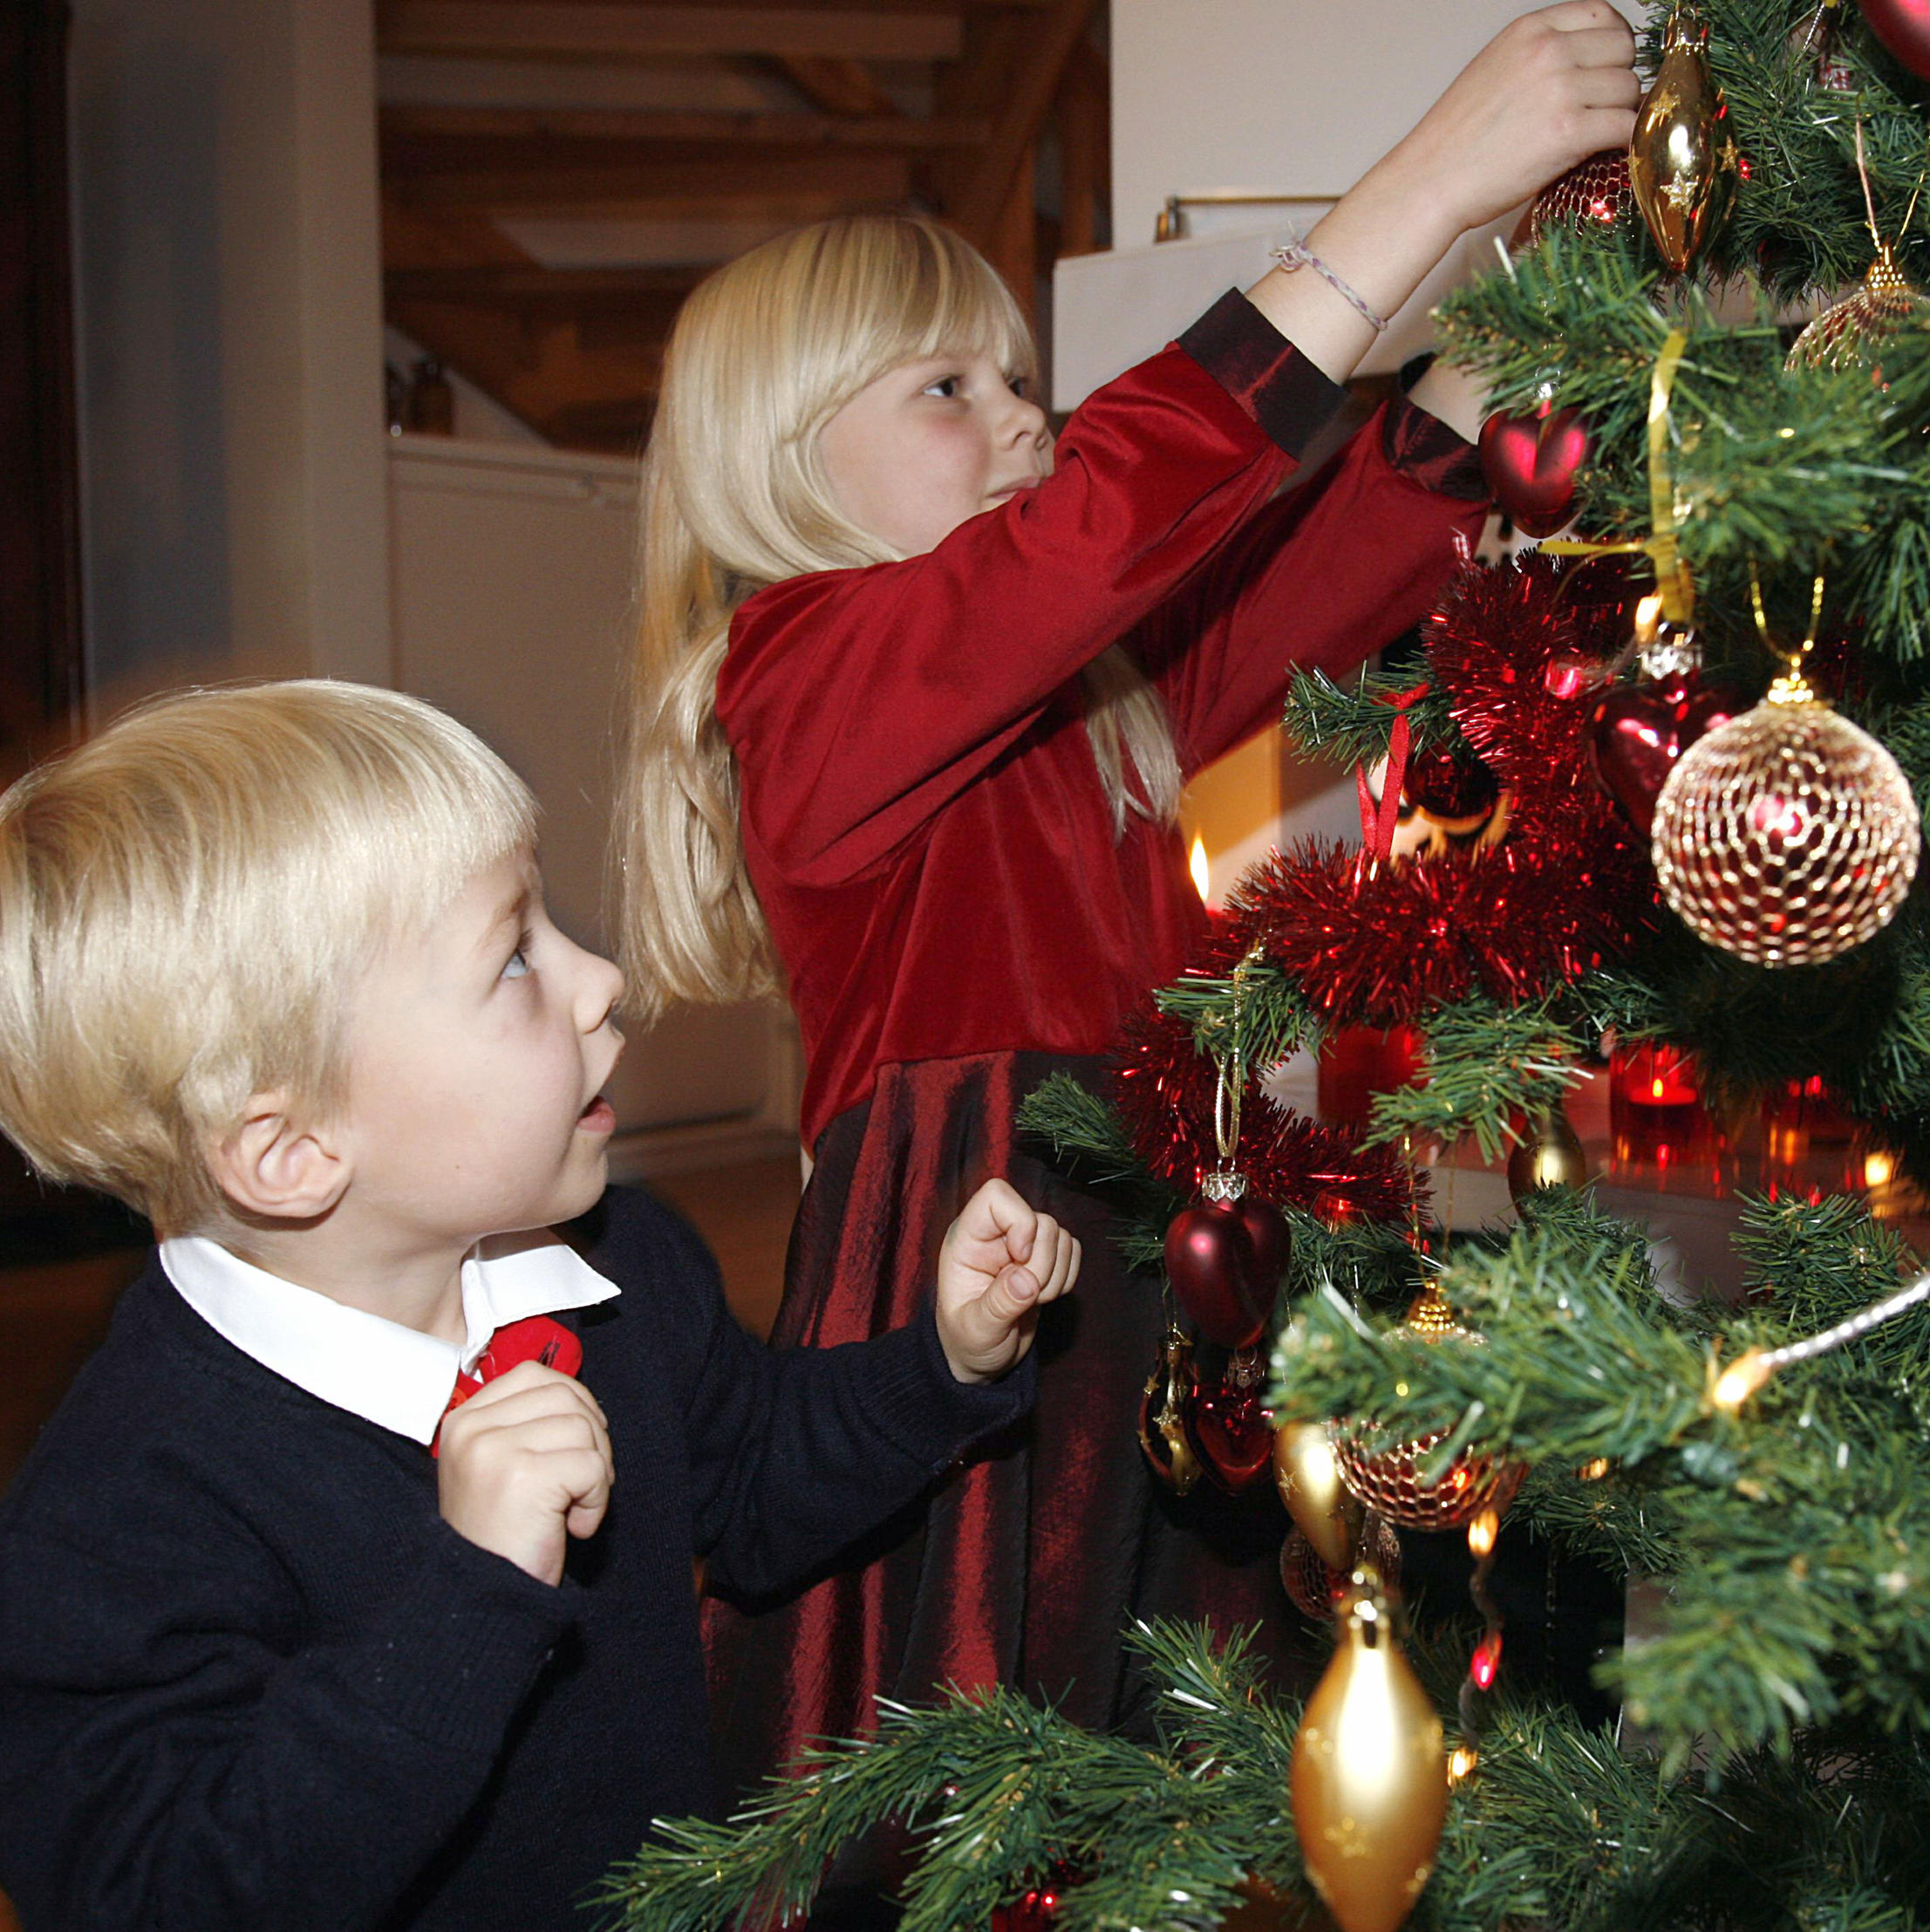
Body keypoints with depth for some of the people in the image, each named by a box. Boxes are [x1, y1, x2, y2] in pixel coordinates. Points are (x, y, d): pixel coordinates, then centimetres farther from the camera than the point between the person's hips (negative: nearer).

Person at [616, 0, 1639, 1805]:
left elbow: (1327, 571, 11)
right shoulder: (809, 671, -10)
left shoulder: (1090, 679, 16)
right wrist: (1439, 173, -20)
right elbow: (1118, 503, -22)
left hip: (1148, 1258, 8)